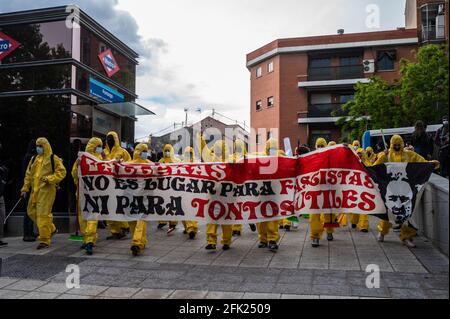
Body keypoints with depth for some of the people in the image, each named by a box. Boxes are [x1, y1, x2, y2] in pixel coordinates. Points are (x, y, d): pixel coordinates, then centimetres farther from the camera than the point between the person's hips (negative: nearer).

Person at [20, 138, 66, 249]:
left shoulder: (53, 159, -3)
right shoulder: (34, 159, 17)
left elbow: (61, 172, -8)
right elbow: (29, 175, 20)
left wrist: (49, 178, -19)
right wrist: (25, 188, 16)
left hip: (47, 189, -8)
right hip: (35, 190, 8)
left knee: (43, 214, -9)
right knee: (32, 211, 13)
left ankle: (44, 240, 0)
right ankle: (51, 229, 30)